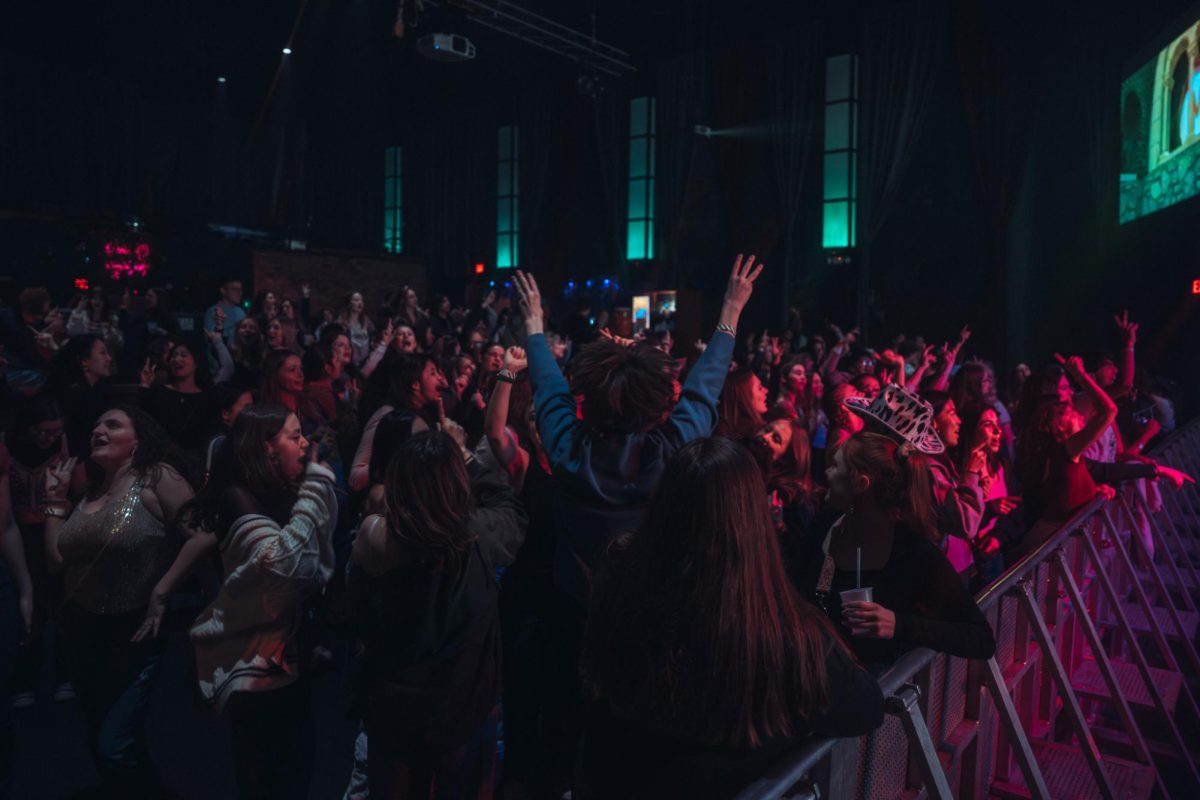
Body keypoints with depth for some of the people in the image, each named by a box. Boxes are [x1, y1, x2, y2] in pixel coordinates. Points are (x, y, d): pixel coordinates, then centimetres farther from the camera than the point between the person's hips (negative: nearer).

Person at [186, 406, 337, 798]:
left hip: (285, 650, 8)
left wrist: (316, 485, -9)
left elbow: (315, 567, 0)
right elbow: (284, 560, -36)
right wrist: (316, 485, -29)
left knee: (298, 765, 18)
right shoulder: (237, 498, -20)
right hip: (253, 661, -8)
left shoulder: (280, 494, 6)